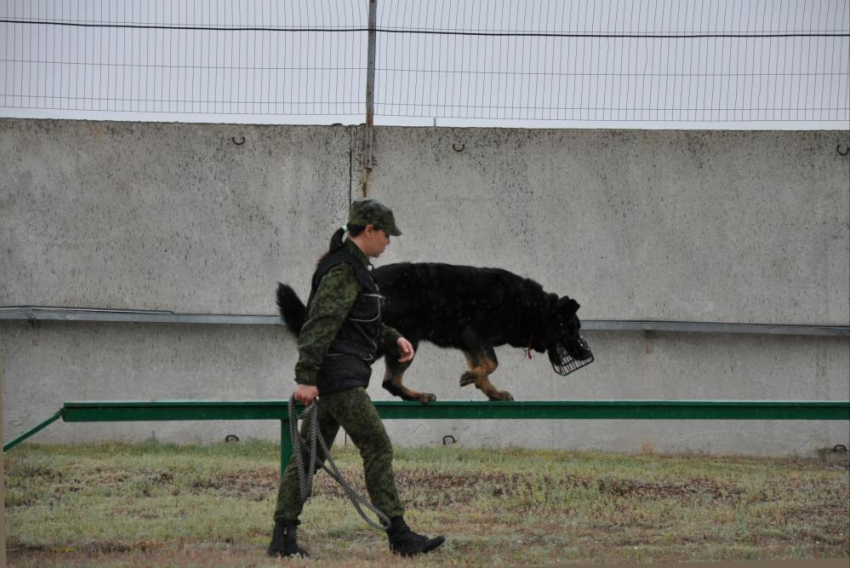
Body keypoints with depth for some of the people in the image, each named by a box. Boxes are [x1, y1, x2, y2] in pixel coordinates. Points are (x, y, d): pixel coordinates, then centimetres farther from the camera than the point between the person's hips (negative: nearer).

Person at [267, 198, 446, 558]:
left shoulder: (353, 267, 19)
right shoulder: (343, 271, -14)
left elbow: (365, 325, 28)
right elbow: (320, 324, -22)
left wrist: (394, 340, 11)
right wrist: (307, 378, -27)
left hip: (338, 377, 11)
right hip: (339, 376, -11)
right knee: (377, 448, -8)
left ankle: (283, 538, 9)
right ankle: (399, 536, -8)